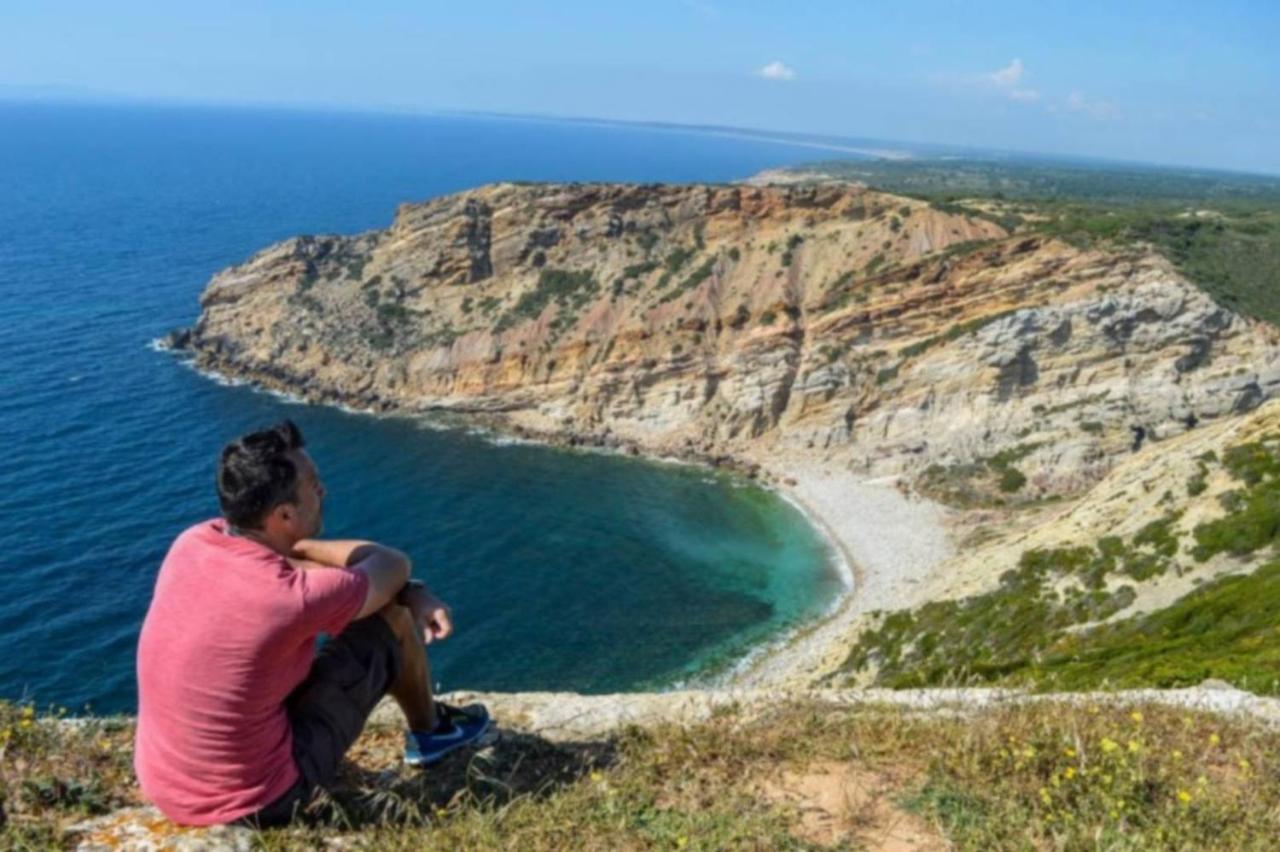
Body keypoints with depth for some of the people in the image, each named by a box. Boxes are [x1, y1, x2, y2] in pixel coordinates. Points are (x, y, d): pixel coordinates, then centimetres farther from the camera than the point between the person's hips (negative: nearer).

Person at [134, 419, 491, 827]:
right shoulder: (294, 596, -29)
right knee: (391, 613, 1)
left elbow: (291, 552, 3)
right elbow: (394, 565, -10)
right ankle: (429, 731, 28)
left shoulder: (193, 542, -9)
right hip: (257, 804, -6)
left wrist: (411, 593, -3)